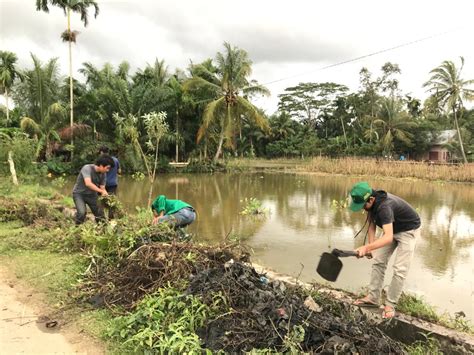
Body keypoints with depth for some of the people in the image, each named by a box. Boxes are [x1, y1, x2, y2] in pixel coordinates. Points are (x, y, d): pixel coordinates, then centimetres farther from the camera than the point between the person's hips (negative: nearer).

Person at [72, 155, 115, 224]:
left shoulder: (103, 174, -7)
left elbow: (102, 188, -3)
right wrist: (101, 191, -41)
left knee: (100, 215, 2)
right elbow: (88, 183, -40)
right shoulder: (87, 168, -26)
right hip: (79, 194, -5)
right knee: (81, 213, -27)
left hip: (92, 195, 6)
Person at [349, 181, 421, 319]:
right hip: (392, 229, 8)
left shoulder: (384, 206, -41)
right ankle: (373, 297, 11)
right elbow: (371, 224, -5)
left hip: (408, 230, -8)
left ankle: (390, 304, 1)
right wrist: (371, 246, -14)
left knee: (400, 269, -10)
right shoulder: (371, 202, -16)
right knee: (378, 261, 4)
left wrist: (367, 247, -59)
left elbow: (388, 237, -50)